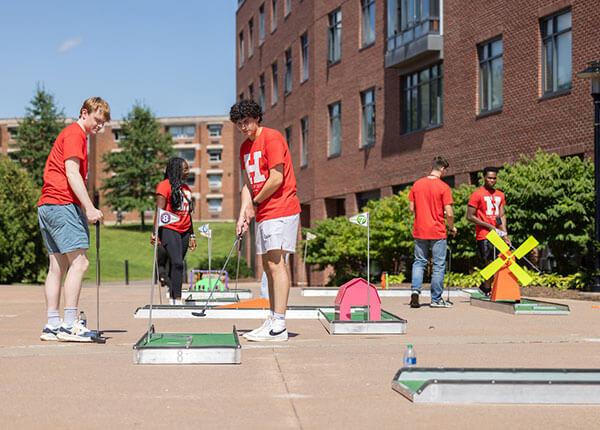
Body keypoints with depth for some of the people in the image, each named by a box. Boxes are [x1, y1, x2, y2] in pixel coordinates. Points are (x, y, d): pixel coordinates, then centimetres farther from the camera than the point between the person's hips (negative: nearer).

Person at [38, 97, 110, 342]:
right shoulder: (75, 134, -4)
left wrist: (85, 210, 19)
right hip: (62, 204, -10)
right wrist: (89, 208, -21)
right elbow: (72, 173, -15)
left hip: (46, 206, 10)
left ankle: (52, 326, 6)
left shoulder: (73, 134, 27)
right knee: (79, 262, -13)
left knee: (57, 266, 7)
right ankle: (69, 326, -16)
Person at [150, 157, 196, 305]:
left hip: (184, 232, 7)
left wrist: (192, 235, 22)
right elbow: (159, 210, -10)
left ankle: (172, 299, 13)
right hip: (169, 230, -7)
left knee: (177, 265, 8)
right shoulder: (165, 185, -5)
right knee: (177, 263, -17)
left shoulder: (186, 188, 18)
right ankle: (177, 300, -18)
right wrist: (155, 232, -15)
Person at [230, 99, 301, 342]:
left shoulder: (271, 138, -10)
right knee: (268, 266, 9)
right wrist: (243, 215, 7)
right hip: (263, 214, 9)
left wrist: (255, 204, -6)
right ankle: (273, 320, 13)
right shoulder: (245, 147, 17)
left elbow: (276, 179, -16)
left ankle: (279, 327, -16)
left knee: (276, 263, -14)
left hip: (281, 210, -9)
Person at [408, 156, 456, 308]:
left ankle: (415, 289, -5)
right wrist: (452, 228, 4)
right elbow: (449, 213, -13)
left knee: (419, 262, 14)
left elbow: (411, 208, 6)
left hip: (419, 232, 4)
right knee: (438, 265, 5)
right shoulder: (443, 187, -11)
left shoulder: (417, 184, 2)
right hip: (437, 233, -4)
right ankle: (436, 299, 9)